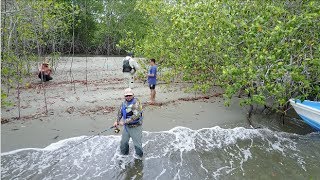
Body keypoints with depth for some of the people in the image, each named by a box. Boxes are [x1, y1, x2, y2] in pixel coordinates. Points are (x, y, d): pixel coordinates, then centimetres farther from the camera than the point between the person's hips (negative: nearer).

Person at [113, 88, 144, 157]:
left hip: (135, 127, -7)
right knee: (123, 141, 24)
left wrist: (124, 122, -29)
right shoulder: (124, 103, 3)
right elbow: (120, 112, 16)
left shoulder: (136, 103, -23)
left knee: (137, 143, 8)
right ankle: (124, 154, 48)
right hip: (126, 126, 8)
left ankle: (139, 156, 32)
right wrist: (117, 121, 2)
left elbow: (136, 116, -31)